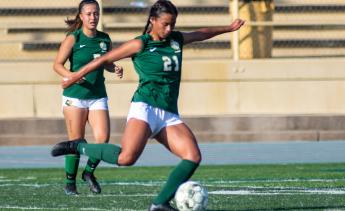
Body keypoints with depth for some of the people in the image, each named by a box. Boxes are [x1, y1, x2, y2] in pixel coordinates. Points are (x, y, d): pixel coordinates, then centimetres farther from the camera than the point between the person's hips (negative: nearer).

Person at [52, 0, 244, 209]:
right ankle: (77, 146, -7)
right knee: (127, 157, -29)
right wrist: (76, 76, 10)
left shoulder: (177, 39, 16)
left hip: (170, 116, 6)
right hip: (145, 108, -6)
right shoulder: (141, 44, -1)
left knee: (194, 156, -17)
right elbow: (104, 59, 5)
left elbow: (201, 33, 36)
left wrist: (228, 28, 47)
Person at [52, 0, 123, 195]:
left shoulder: (105, 39, 7)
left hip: (98, 97, 3)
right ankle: (70, 182, 14)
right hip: (75, 96, -3)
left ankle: (89, 172, 15)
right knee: (76, 141, -2)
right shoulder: (73, 39, -6)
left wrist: (115, 69, -1)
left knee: (103, 138, -10)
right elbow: (58, 64, -4)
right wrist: (71, 75, -22)